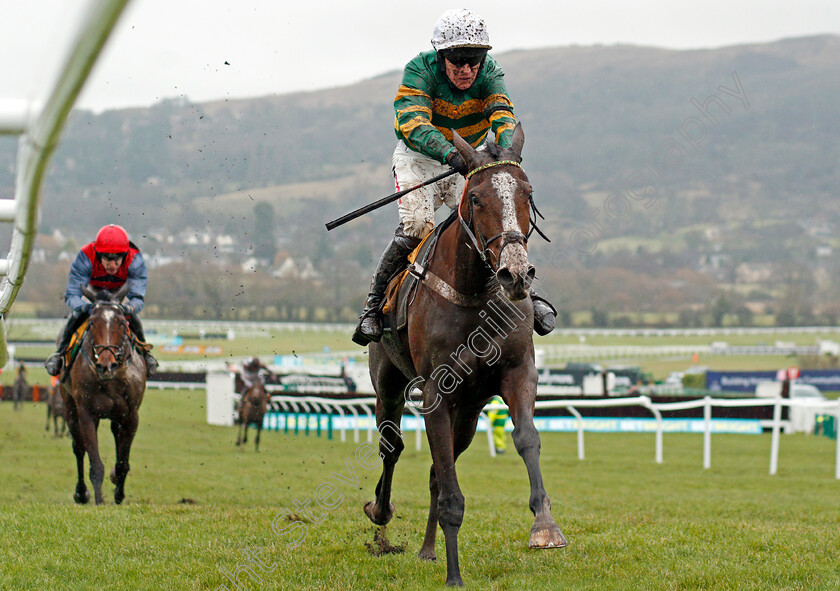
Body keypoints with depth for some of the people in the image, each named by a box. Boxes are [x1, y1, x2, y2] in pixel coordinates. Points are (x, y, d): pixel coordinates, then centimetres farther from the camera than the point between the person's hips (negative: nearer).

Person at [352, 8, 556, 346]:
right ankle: (374, 305, -13)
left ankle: (525, 292, 1)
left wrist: (506, 151, -53)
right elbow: (412, 124, -38)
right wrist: (450, 154, -56)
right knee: (416, 223, -25)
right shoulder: (420, 71, -24)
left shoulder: (489, 74, -14)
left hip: (471, 159, 3)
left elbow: (503, 116, -29)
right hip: (419, 158, -3)